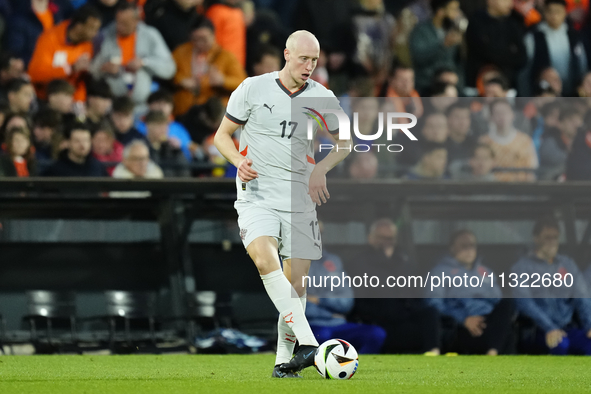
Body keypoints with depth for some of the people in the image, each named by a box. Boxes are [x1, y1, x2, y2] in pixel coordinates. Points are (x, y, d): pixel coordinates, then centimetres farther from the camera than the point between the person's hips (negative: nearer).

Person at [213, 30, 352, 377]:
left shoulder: (322, 98, 3)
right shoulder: (253, 89, -2)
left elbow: (345, 143, 17)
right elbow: (222, 135, 7)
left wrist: (321, 169, -1)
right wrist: (239, 161, -14)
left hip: (299, 199, 3)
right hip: (257, 195, -3)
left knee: (296, 280, -2)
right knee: (265, 258, -27)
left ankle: (284, 359, 15)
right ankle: (308, 342, -36)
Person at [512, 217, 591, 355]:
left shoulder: (568, 264, 16)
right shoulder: (522, 267, 2)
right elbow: (524, 302, -12)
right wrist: (549, 328, -26)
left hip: (567, 327, 4)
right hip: (537, 332, -4)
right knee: (560, 343, -36)